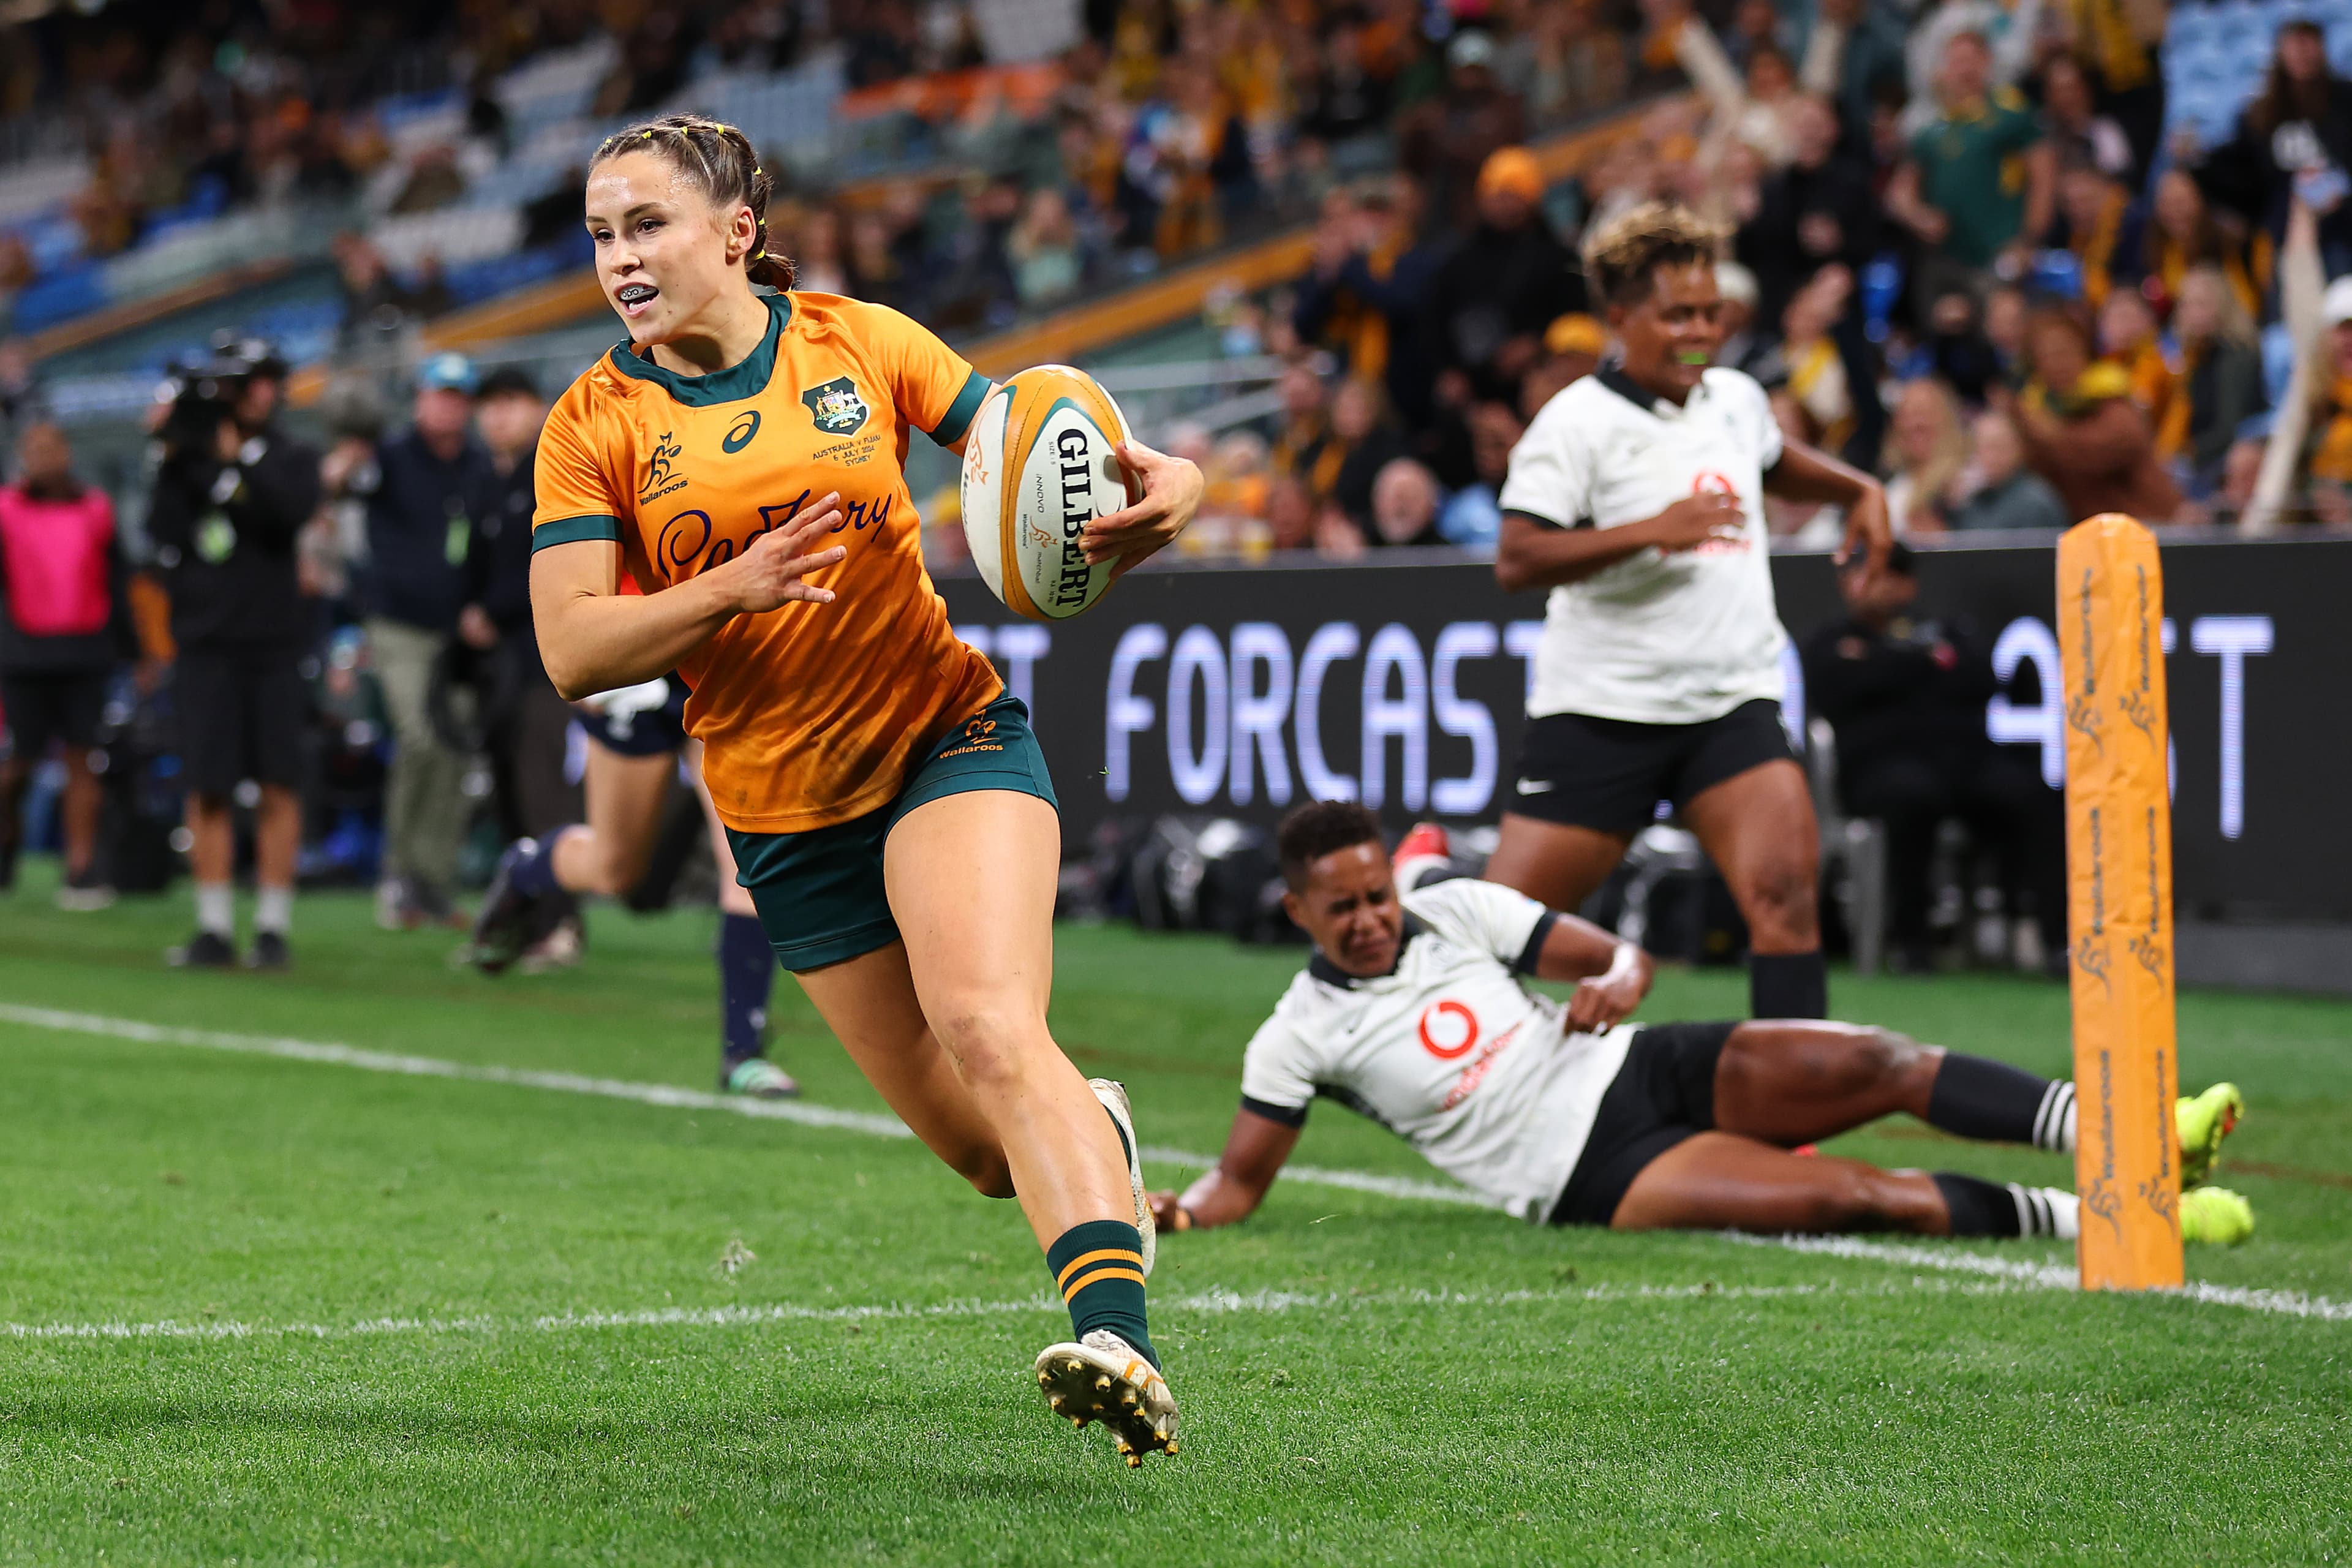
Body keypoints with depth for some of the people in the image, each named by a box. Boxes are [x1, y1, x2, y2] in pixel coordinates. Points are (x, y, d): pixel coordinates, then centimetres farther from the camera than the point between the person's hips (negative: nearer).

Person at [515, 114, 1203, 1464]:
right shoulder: (595, 426, -2)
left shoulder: (859, 342, -1)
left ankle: (1120, 1344, -41)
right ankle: (1099, 1135, 42)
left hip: (951, 731, -2)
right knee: (983, 1150, 6)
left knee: (989, 1029, -28)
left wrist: (1160, 491, -17)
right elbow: (573, 651, -9)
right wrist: (734, 588, -24)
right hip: (782, 809, 2)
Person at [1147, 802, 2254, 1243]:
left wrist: (1618, 982, -14)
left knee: (1881, 1065, -18)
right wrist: (1178, 1212, -19)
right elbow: (1243, 1180, 2)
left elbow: (1621, 958, 10)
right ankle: (2111, 1223, -24)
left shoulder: (1454, 910, 5)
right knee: (1861, 1199, -23)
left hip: (1644, 1069, 5)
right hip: (1592, 1179, -5)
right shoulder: (1299, 1037, -4)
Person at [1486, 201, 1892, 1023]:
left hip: (1731, 701, 4)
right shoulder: (1579, 422, -11)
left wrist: (1858, 488, 17)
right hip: (1602, 706, -4)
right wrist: (1651, 531, -28)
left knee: (1785, 888, -17)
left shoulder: (1736, 398, 9)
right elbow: (1515, 560, -21)